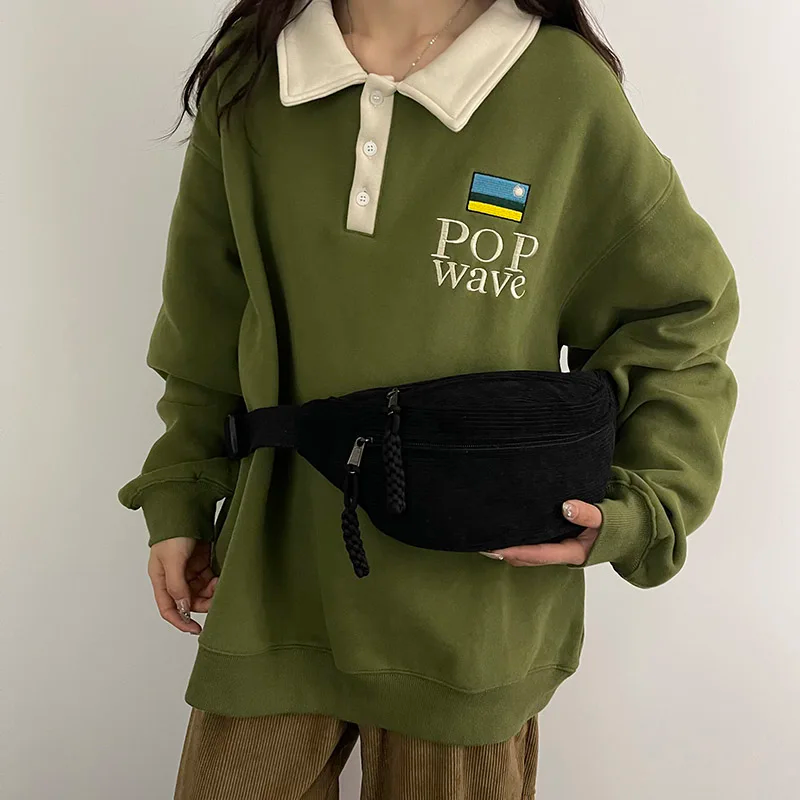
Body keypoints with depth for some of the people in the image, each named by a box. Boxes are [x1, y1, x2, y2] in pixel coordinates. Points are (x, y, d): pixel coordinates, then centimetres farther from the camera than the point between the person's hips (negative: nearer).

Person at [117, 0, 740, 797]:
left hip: (470, 595, -2)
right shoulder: (246, 78, -1)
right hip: (274, 574, 3)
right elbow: (208, 323, 10)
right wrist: (179, 496, 11)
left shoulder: (568, 90, -9)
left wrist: (639, 510, -8)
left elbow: (682, 317, 2)